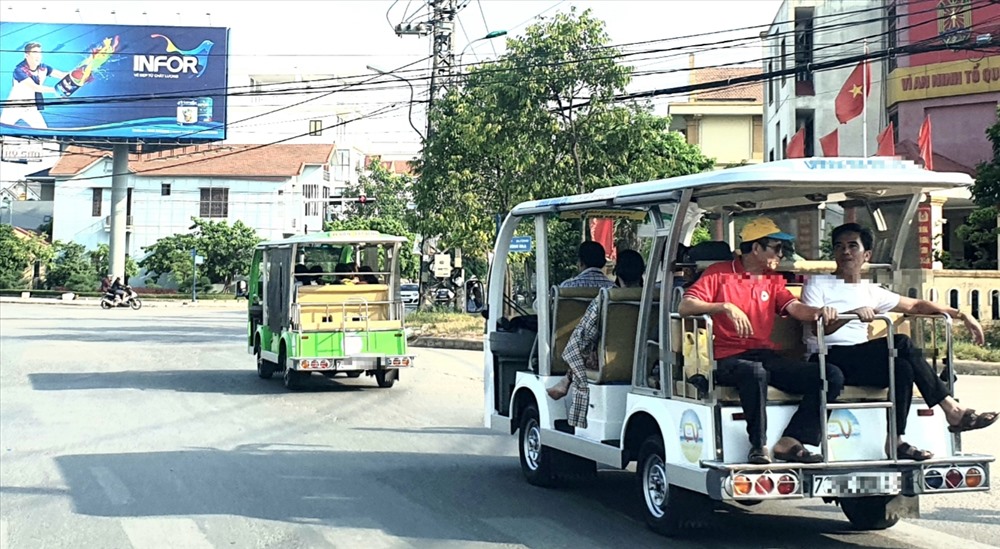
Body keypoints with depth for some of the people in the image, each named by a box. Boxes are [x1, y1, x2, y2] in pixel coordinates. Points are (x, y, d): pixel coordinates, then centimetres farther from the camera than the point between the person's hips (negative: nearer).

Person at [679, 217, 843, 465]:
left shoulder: (773, 281, 21)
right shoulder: (720, 273, 4)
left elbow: (795, 308, 3)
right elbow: (685, 307, -7)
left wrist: (817, 312, -20)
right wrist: (726, 307, -21)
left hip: (766, 356, 6)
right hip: (727, 358, -6)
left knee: (832, 376, -13)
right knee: (755, 372, -42)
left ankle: (790, 441, -19)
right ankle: (759, 446, -28)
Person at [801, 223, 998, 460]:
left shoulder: (871, 292, 22)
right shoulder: (818, 285, 6)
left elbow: (916, 305, 23)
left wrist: (961, 315, 16)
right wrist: (852, 313, -25)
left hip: (861, 365, 6)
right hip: (828, 360, -6)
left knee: (903, 367, -28)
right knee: (901, 344, -25)